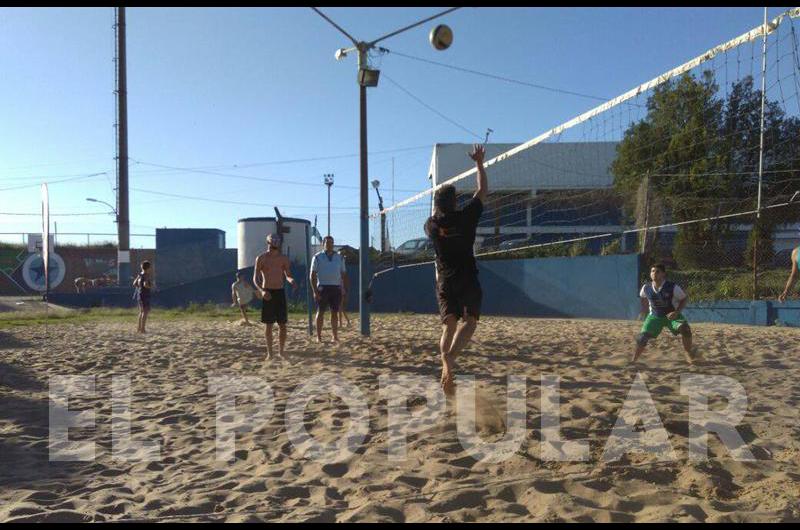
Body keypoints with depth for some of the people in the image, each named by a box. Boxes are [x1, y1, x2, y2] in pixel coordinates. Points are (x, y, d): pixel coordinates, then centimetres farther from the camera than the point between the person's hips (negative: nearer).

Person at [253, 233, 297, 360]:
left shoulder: (284, 259, 5)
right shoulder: (261, 259, -2)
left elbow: (288, 275, 9)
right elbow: (255, 279, -5)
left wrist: (292, 281, -15)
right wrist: (261, 291, -22)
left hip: (280, 292, 2)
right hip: (267, 293, -2)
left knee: (282, 324, 1)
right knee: (269, 325, 2)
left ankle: (281, 352, 11)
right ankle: (269, 353, 12)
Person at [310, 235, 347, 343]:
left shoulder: (339, 257, 13)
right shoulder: (317, 257, 3)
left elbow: (344, 274, 14)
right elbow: (312, 275, 0)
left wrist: (345, 289, 5)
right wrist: (315, 291, -9)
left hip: (336, 287, 3)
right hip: (323, 287, -3)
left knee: (335, 313, 5)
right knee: (320, 312, 1)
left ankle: (335, 336, 11)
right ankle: (319, 337, 7)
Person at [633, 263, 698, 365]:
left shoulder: (672, 287, -24)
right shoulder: (646, 287, -14)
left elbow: (685, 298, -12)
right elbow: (643, 297, 11)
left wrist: (676, 312, -23)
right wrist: (644, 310, 8)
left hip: (672, 315, -2)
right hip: (655, 316, 2)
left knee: (685, 329, -29)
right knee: (642, 337, -11)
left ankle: (689, 354, -6)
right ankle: (634, 359, 8)